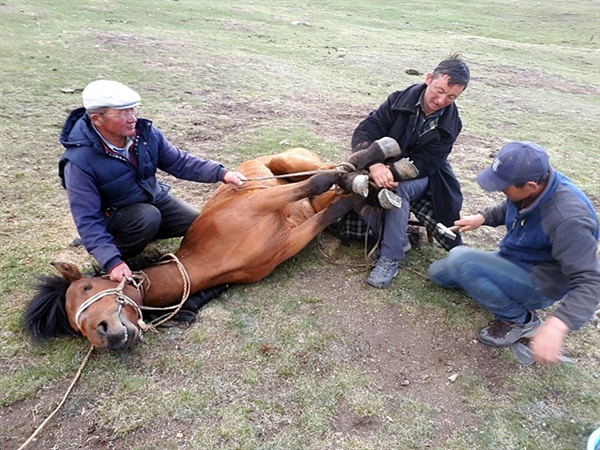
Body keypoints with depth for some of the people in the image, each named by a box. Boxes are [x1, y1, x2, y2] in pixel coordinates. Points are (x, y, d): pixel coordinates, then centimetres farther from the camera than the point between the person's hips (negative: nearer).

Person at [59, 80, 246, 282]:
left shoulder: (145, 131, -18)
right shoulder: (79, 162, -30)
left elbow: (179, 161, -7)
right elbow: (87, 221, -30)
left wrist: (221, 173, -20)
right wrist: (113, 262, -41)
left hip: (155, 198, 6)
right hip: (114, 213, -5)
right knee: (147, 218, -35)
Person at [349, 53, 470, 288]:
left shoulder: (450, 125, -12)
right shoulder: (400, 100, -13)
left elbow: (422, 164, -19)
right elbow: (364, 132, -21)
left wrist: (391, 172, -37)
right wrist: (375, 166, -40)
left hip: (420, 177, -2)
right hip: (383, 168, 2)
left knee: (399, 190, -35)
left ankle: (390, 259, -26)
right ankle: (399, 240, -7)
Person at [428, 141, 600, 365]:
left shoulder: (568, 220, -35)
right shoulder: (531, 182, -11)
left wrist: (556, 326, -47)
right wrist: (482, 217, -3)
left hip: (539, 284, -8)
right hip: (512, 260, 8)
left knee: (460, 259, -30)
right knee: (438, 272, 10)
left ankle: (520, 320, -10)